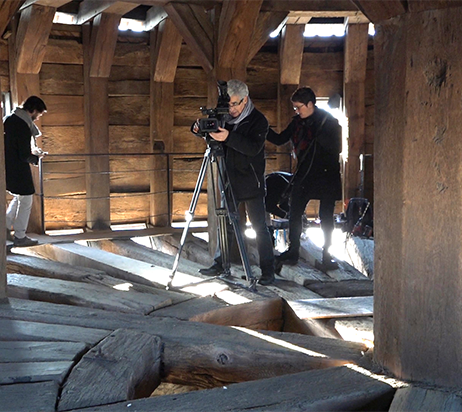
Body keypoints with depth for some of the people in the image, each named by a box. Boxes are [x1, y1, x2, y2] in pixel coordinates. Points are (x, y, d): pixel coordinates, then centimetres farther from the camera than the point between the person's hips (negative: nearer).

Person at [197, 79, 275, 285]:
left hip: (251, 183, -6)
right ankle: (220, 264, 22)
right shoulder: (227, 119, 6)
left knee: (259, 226, -3)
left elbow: (254, 148, -24)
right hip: (230, 181, 6)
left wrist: (228, 137, -36)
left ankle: (268, 270, 3)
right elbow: (220, 144, 13)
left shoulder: (258, 120, -10)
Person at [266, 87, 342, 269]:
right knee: (294, 213, 4)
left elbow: (336, 148, -17)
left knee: (326, 218, 1)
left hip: (326, 175, -5)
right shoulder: (297, 122, 4)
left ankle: (327, 256, 13)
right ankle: (293, 252, 15)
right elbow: (280, 139, 10)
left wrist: (318, 134, -27)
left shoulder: (329, 121, -11)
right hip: (304, 174, 5)